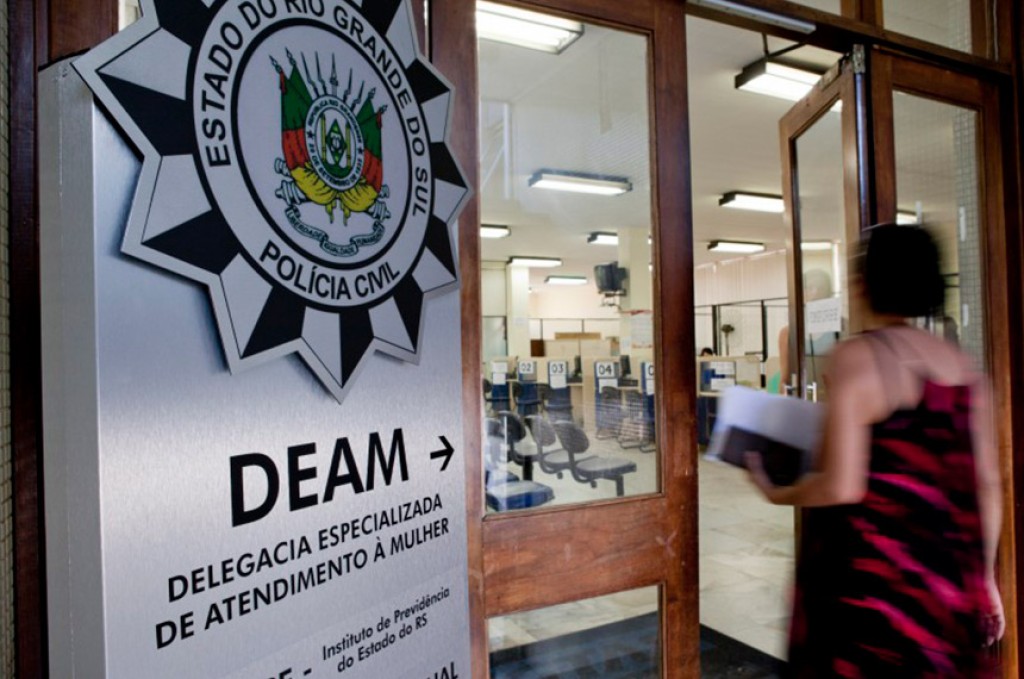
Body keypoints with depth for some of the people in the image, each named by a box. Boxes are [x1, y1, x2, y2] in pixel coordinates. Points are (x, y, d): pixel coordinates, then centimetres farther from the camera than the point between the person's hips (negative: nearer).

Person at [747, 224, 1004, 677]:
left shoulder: (857, 357, -16)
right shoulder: (961, 363, 3)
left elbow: (842, 487, -21)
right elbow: (988, 483, 7)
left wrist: (776, 494, -2)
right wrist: (984, 577, 17)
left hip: (870, 583, -6)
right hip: (952, 579, 6)